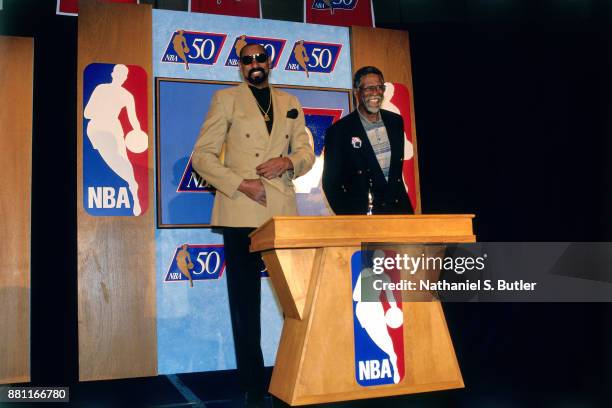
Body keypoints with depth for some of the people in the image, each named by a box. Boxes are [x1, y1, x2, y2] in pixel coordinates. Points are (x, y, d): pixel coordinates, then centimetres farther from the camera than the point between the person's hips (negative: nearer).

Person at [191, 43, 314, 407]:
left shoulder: (290, 103, 17)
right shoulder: (226, 99, 6)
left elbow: (306, 153, 14)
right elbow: (203, 155, -1)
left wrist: (287, 162, -9)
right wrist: (240, 184, -13)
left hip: (284, 212, 3)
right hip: (241, 213, -3)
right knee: (245, 304, 2)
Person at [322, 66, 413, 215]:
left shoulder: (396, 121, 7)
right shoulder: (339, 131, -8)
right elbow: (331, 182, -7)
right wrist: (351, 220, -11)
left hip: (400, 208, 5)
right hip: (363, 212, -4)